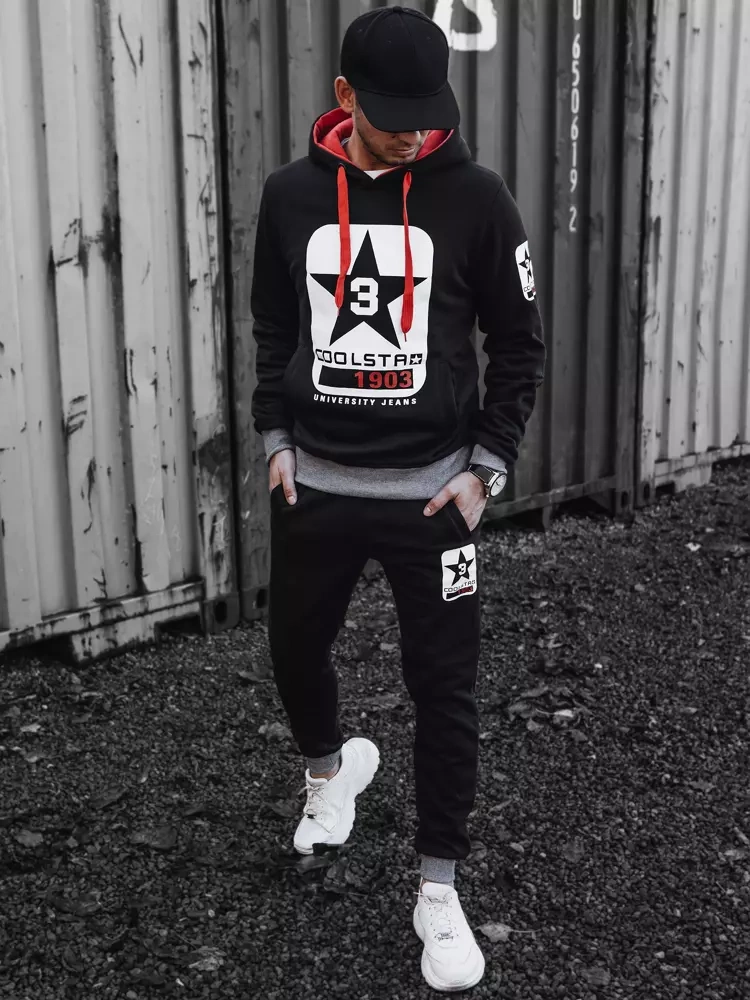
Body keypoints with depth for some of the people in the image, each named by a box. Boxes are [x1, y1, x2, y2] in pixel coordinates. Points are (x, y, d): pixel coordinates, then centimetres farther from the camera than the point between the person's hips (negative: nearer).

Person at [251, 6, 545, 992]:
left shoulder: (474, 196, -7)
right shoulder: (292, 194, 0)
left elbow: (521, 343, -1)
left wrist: (487, 465, -7)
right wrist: (275, 439, 4)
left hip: (431, 488, -3)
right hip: (316, 483, 3)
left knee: (444, 690, 1)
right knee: (295, 652, 16)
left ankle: (439, 892, 18)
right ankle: (332, 764, 50)